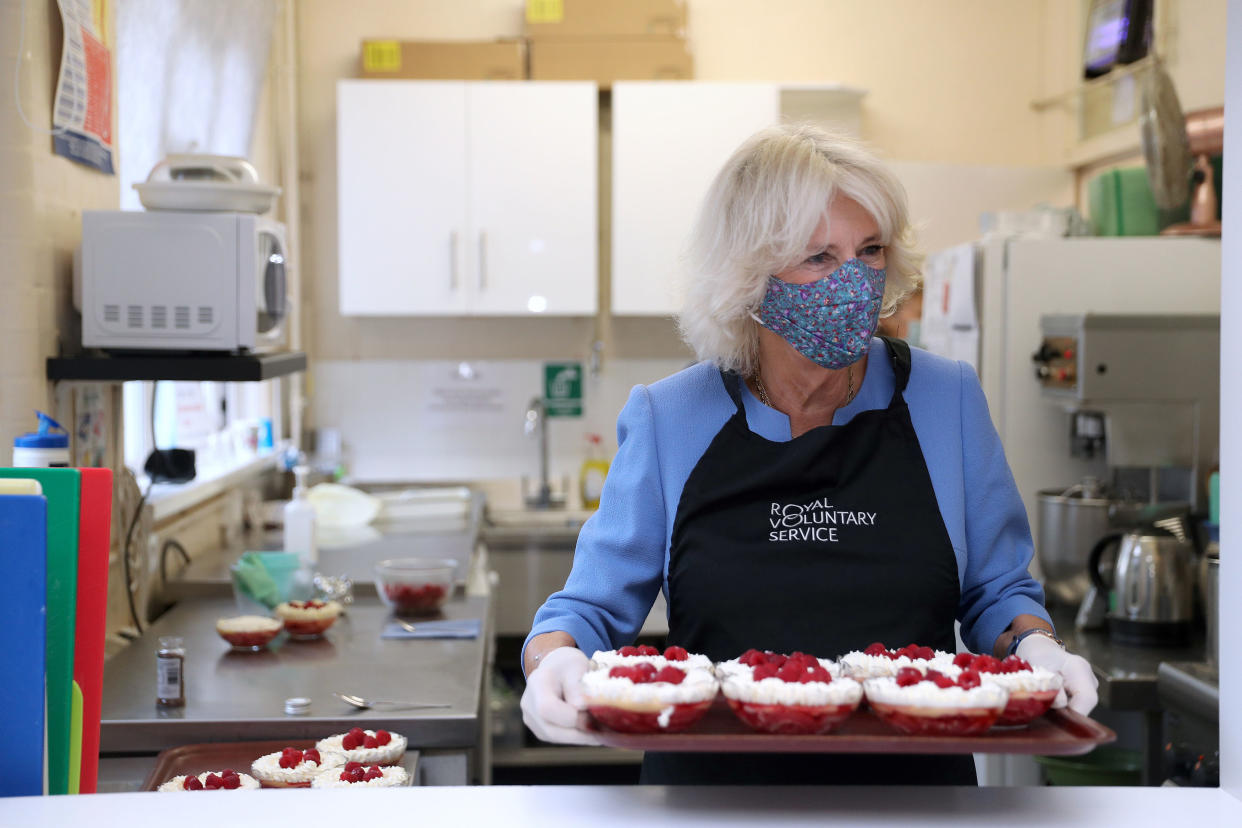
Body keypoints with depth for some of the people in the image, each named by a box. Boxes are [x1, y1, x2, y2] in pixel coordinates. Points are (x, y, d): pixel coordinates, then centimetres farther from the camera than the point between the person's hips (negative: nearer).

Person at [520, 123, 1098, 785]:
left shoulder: (948, 401, -10)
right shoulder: (665, 419, -13)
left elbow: (995, 593, -1)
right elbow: (592, 607, -7)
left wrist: (1033, 646, -21)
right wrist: (555, 660, -28)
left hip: (912, 778, 0)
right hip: (711, 775, 0)